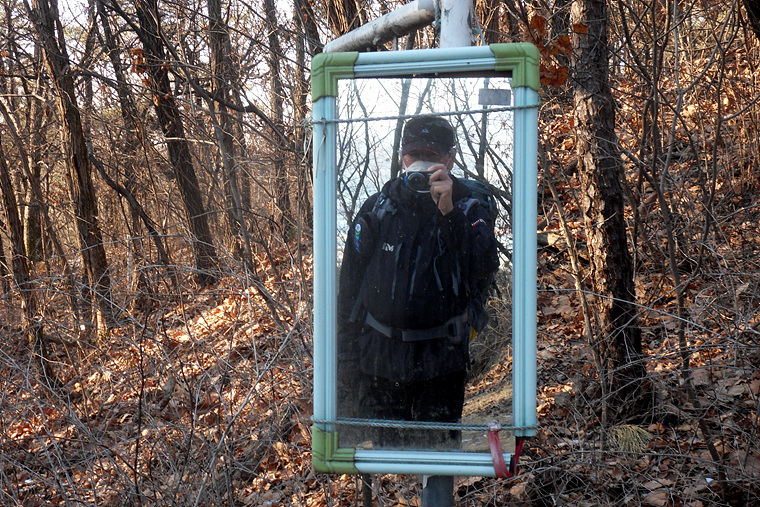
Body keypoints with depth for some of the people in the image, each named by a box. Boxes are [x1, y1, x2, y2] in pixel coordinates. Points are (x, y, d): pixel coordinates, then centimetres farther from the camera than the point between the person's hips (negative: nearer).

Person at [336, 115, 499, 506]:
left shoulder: (467, 211, 0)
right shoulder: (376, 212, 1)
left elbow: (483, 267, -19)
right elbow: (349, 291, 4)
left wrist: (449, 214, -29)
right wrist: (345, 369, 3)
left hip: (441, 361, -1)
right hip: (380, 358, 1)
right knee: (386, 459, 10)